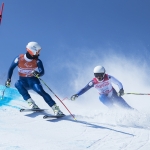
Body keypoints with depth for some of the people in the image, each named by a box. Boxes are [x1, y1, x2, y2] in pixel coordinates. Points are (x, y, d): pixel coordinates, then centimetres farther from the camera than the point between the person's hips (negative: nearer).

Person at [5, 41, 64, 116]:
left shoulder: (37, 61, -11)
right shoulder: (19, 58, -10)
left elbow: (42, 72, -12)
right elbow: (11, 68, 2)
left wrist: (37, 73, -35)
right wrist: (8, 79, -4)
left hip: (33, 80, -1)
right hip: (23, 81, 1)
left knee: (40, 91, -28)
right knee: (17, 84, -31)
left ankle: (56, 109, -26)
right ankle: (31, 103, -31)